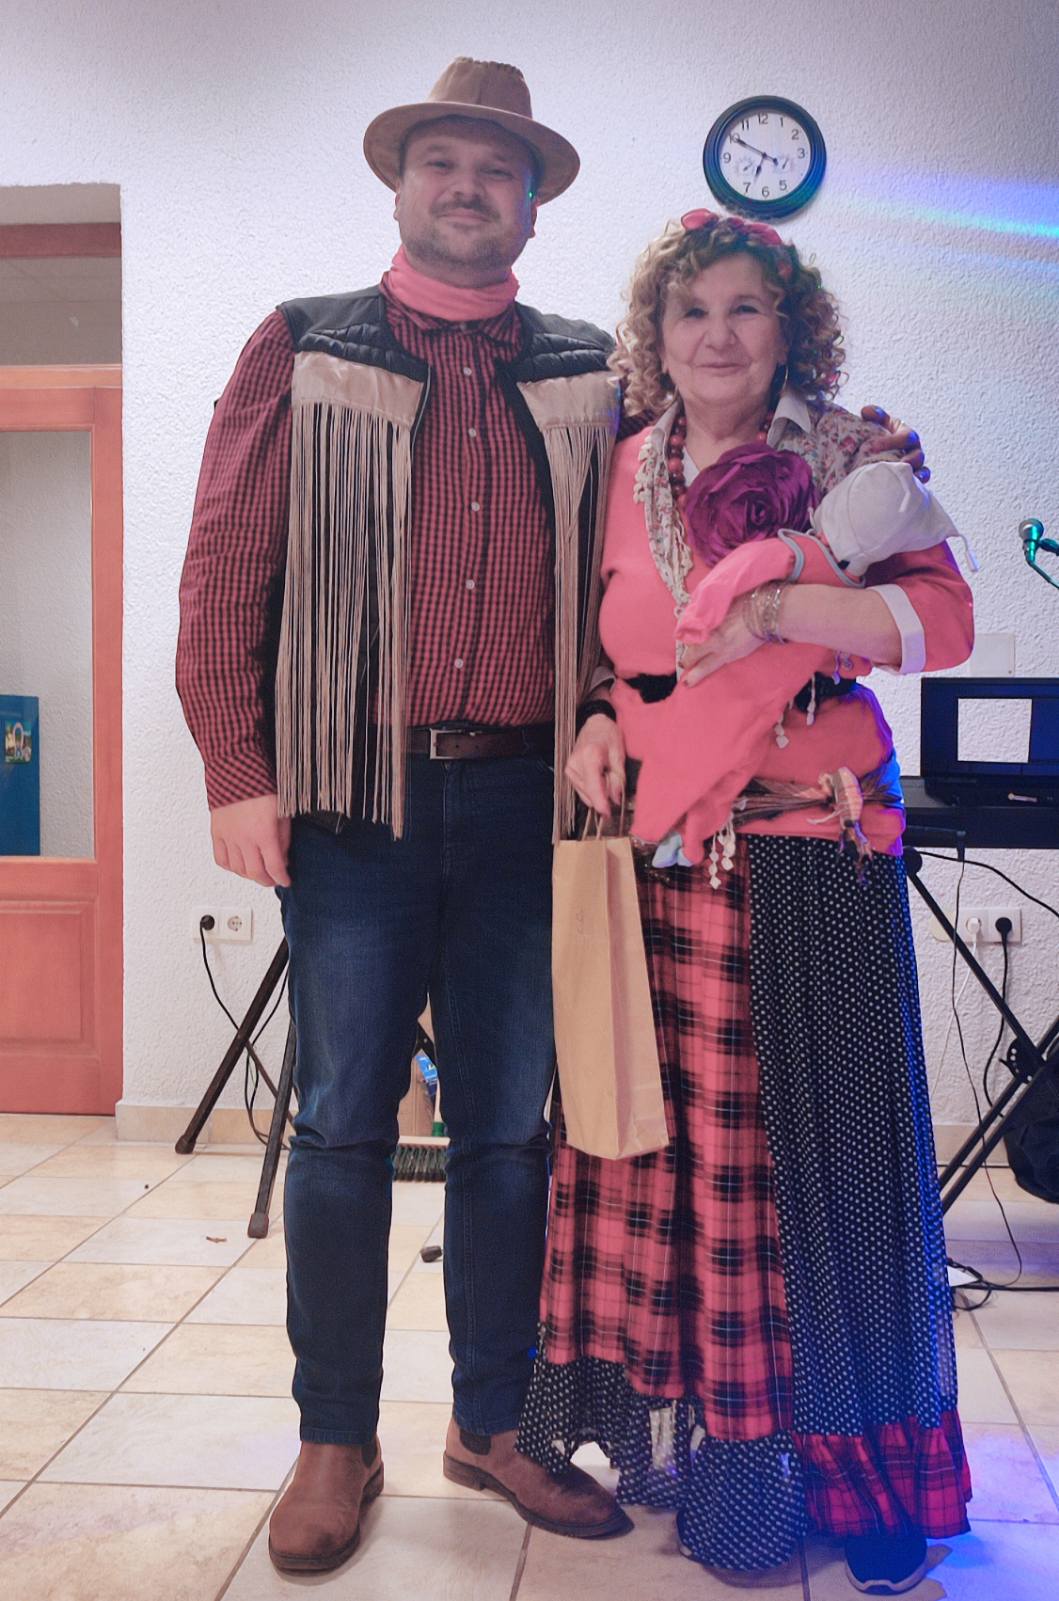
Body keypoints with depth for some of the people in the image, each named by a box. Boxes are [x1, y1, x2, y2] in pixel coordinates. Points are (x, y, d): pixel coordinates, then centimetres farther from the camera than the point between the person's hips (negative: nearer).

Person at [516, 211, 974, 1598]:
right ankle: (679, 1417, 20)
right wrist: (596, 718, 4)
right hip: (659, 847, 4)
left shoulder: (852, 452, 3)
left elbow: (943, 617, -8)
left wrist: (772, 606, -20)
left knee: (804, 1140, -1)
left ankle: (831, 1448, 15)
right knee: (658, 1125, 4)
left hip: (807, 854, -3)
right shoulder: (629, 470, 14)